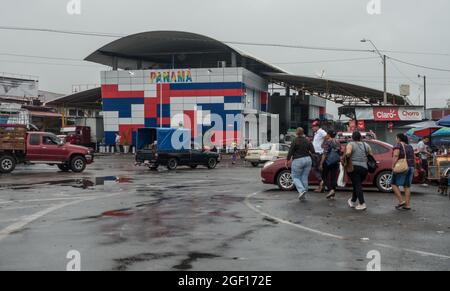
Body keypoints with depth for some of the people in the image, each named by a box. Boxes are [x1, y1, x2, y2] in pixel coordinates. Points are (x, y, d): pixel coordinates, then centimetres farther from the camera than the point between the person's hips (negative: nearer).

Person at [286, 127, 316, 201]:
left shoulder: (295, 141, -8)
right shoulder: (308, 141, 6)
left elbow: (290, 152, -10)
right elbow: (313, 152, 4)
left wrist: (287, 161, -2)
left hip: (298, 161, -5)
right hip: (308, 160, 5)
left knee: (296, 177, 6)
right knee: (304, 178, 10)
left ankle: (302, 190, -16)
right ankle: (302, 196, 12)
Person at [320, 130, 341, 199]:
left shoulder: (328, 142, -9)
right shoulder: (338, 143, 9)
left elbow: (325, 153, -15)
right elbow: (339, 153, 13)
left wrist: (321, 163, -13)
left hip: (328, 162, -6)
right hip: (336, 162, 6)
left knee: (325, 176, 6)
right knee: (333, 177, 9)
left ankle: (331, 189, -13)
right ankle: (333, 194, 9)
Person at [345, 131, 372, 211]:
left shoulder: (351, 144, -1)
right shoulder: (366, 145, 14)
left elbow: (348, 153, -19)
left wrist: (345, 158, -3)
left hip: (354, 167, -5)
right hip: (364, 168, 5)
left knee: (357, 185, -5)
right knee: (357, 184, 19)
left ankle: (362, 204, -15)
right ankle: (353, 201, 31)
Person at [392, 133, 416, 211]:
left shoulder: (398, 145, -5)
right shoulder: (410, 147, 16)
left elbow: (395, 156, -18)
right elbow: (414, 159, 16)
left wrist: (393, 167, -16)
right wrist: (413, 168, 21)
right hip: (411, 167, 7)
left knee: (394, 184, 4)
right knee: (407, 186, 8)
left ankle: (401, 201, -5)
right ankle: (408, 205, 6)